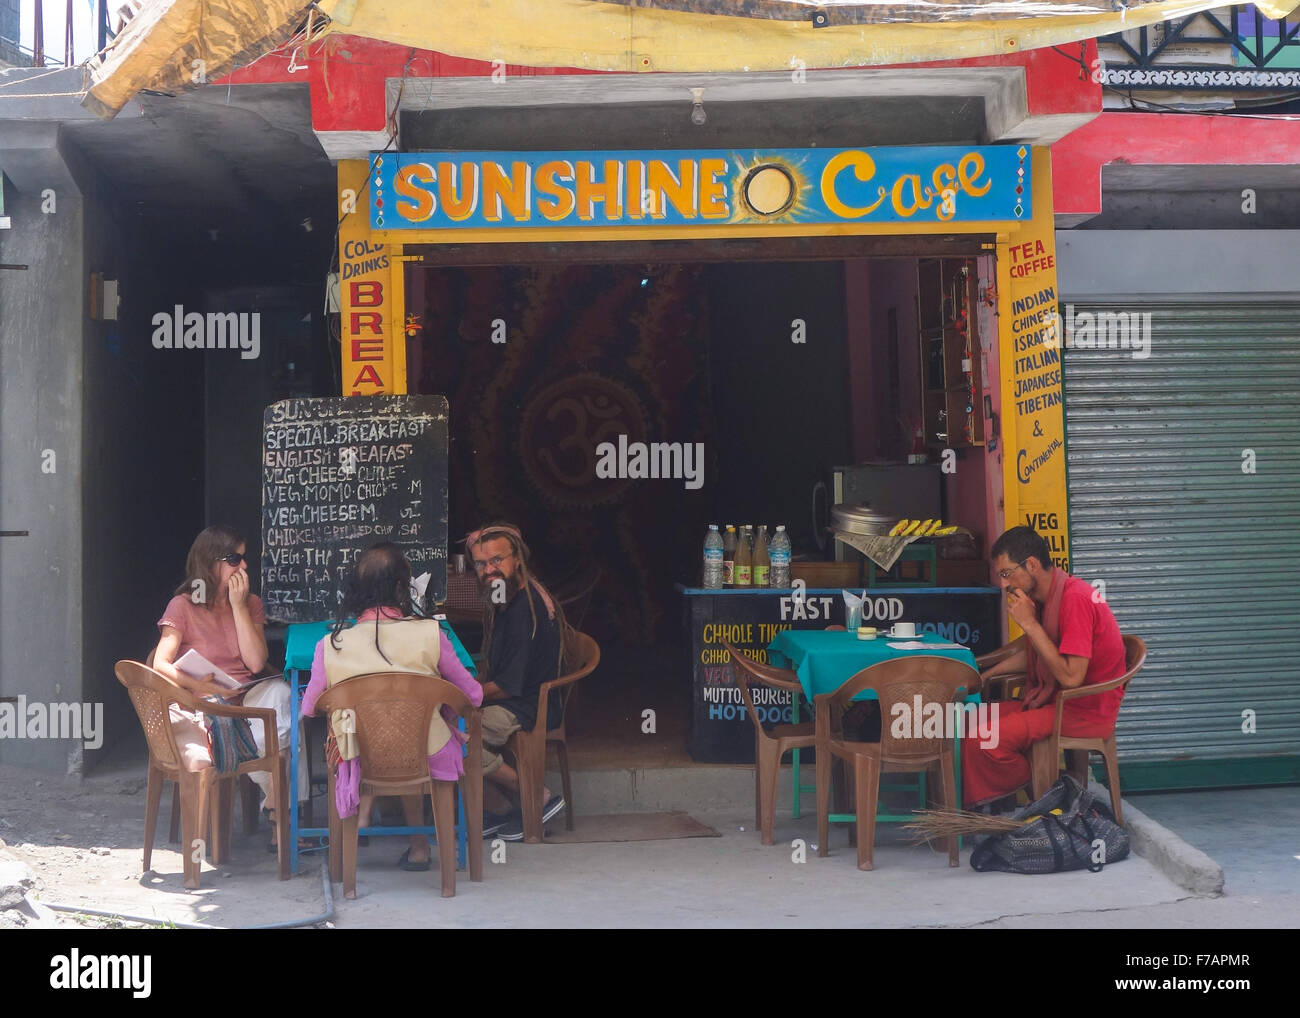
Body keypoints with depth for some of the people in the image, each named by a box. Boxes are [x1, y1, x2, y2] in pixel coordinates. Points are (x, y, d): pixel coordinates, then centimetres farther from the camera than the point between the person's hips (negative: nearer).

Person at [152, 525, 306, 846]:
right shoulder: (183, 606, 3)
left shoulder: (251, 603, 13)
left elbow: (256, 663, -3)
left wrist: (238, 606, -5)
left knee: (279, 692, -33)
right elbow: (161, 665, -8)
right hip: (196, 705, -3)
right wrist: (198, 685, -27)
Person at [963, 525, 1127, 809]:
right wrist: (984, 676, 15)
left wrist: (1030, 624, -23)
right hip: (1054, 701, 10)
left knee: (985, 740, -24)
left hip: (1085, 712, -10)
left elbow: (1071, 677, -26)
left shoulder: (1075, 599, -21)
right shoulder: (1044, 598, 10)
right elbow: (1032, 654, 26)